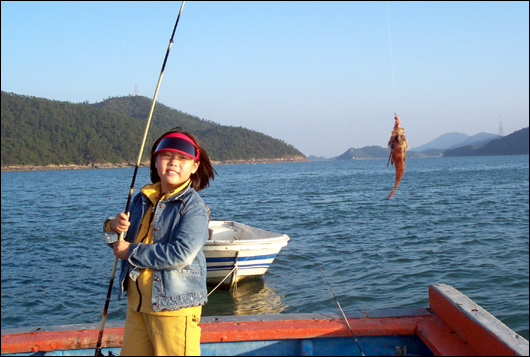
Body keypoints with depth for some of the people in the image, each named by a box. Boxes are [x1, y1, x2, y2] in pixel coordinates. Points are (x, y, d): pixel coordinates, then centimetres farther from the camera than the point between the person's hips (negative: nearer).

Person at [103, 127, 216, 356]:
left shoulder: (193, 207, -12)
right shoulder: (142, 199, 9)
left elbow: (182, 253, -25)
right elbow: (121, 243, 17)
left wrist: (132, 252, -17)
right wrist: (113, 228, -7)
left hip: (174, 307, -6)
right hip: (136, 303, 7)